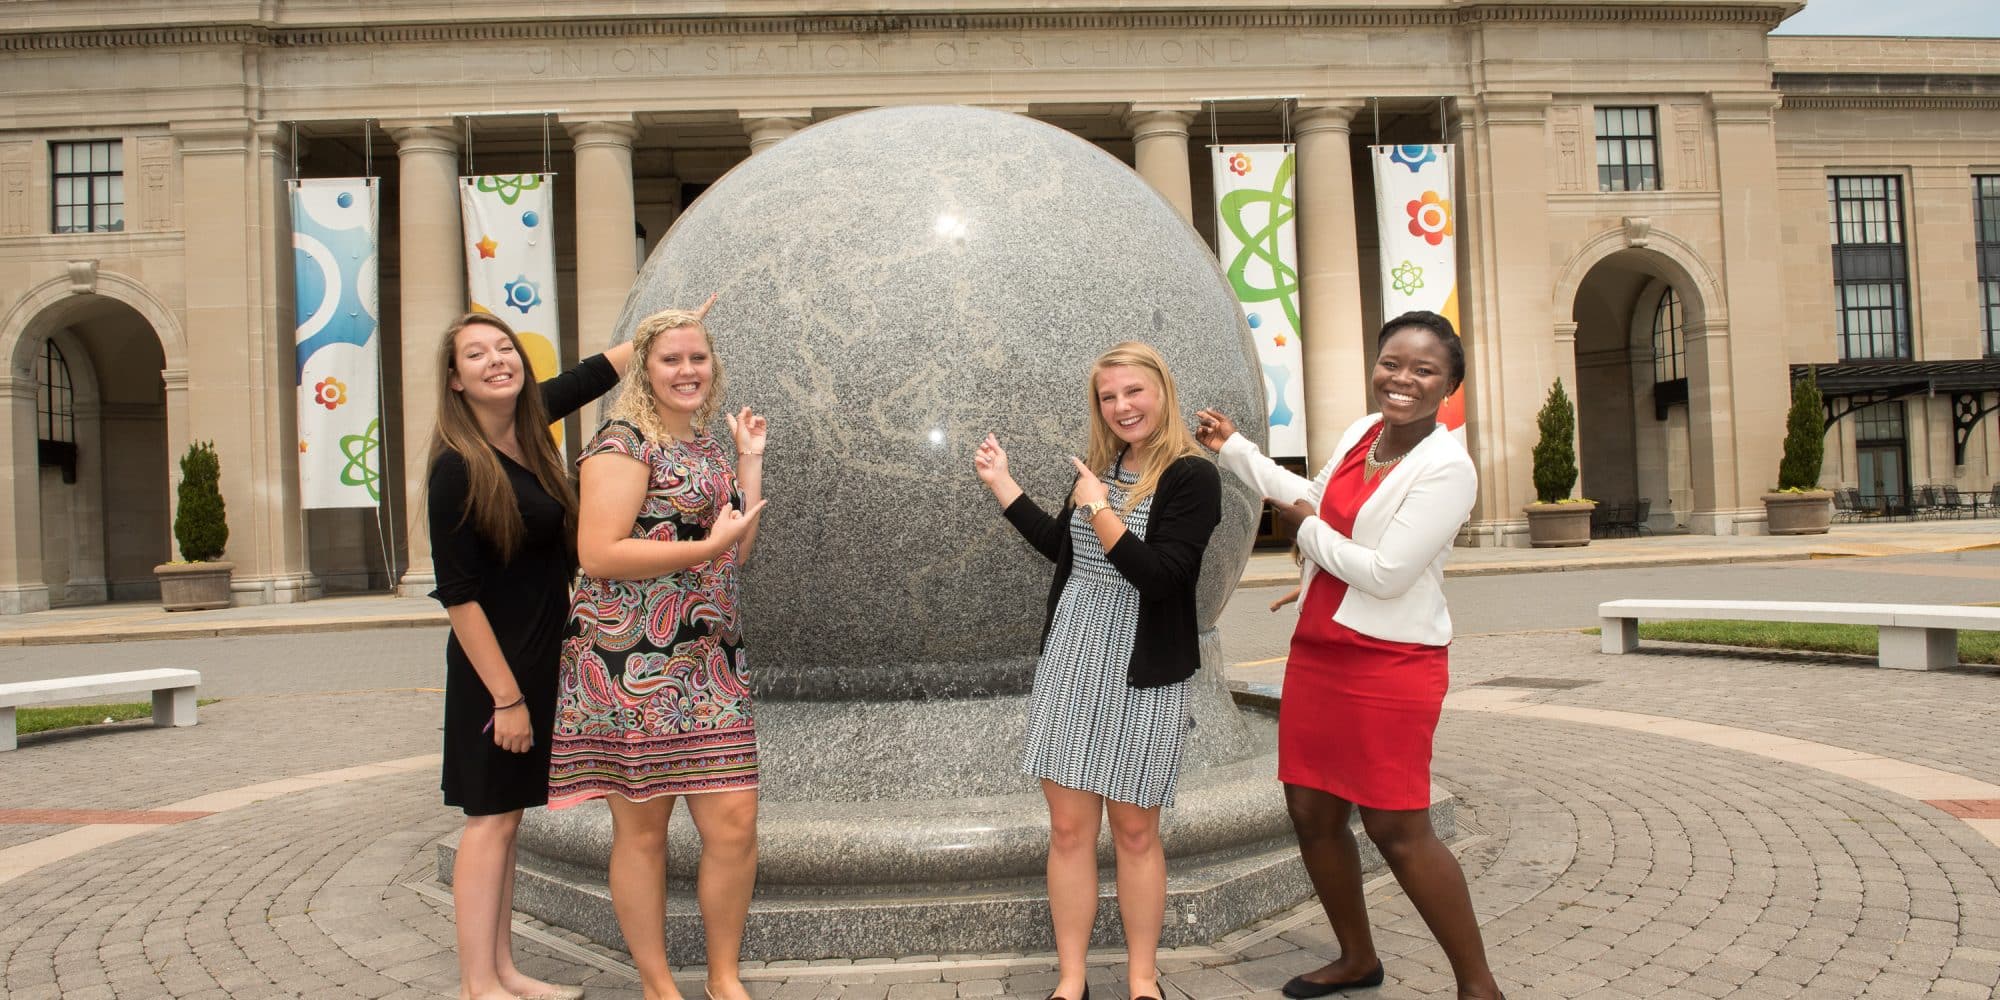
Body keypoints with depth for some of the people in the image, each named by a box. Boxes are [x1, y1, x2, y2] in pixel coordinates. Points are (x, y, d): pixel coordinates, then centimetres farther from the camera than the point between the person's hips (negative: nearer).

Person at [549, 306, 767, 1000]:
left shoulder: (707, 445, 18)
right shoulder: (623, 444, -7)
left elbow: (737, 549, 15)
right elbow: (597, 554, -17)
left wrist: (750, 459, 15)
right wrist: (706, 547, -16)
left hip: (711, 662, 7)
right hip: (634, 664, -7)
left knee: (735, 824, 3)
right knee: (642, 830, 5)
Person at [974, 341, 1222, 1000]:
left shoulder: (1192, 476, -11)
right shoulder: (1101, 467, 7)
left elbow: (1160, 575, -22)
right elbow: (1060, 546, 21)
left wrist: (1099, 508, -18)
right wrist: (1000, 483, 19)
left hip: (1143, 675, -5)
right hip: (1068, 665, 5)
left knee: (1134, 831, 8)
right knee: (1068, 828, 6)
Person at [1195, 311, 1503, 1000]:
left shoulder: (1446, 466, -16)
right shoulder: (1362, 432, 8)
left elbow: (1386, 573, -21)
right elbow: (1316, 500, 26)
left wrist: (1307, 529, -7)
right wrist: (1233, 449, 27)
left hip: (1391, 665, -8)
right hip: (1317, 652, 8)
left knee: (1396, 828, -4)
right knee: (1312, 813, 12)